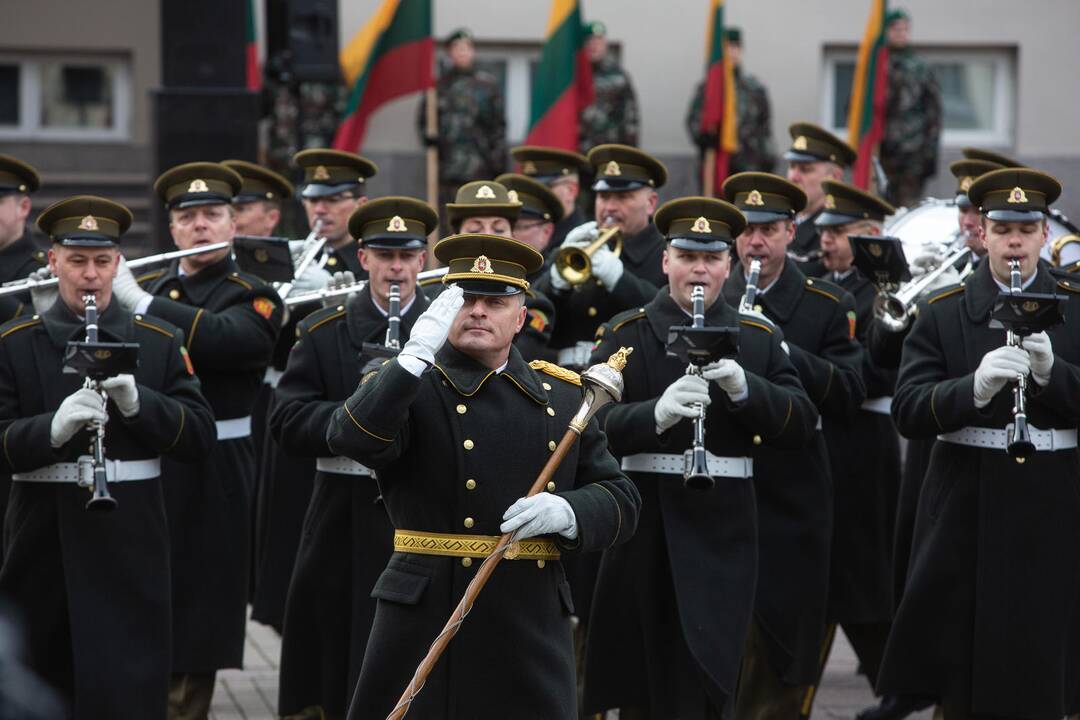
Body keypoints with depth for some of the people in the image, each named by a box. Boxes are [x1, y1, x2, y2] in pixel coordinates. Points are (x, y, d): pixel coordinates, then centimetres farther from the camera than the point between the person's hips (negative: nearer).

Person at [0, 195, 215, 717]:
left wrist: (137, 401, -17)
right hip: (43, 550, 1)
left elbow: (200, 438, 0)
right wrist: (53, 427, -24)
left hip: (130, 551, 0)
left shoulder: (160, 342, 7)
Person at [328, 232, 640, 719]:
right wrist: (416, 356, -26)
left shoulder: (564, 398, 13)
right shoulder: (411, 386, 3)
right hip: (428, 619, -3)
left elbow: (621, 501, 11)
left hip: (533, 624, 3)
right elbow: (353, 440, -19)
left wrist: (568, 512, -10)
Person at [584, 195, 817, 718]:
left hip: (724, 537, 2)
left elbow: (801, 425, -1)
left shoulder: (759, 339, 11)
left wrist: (742, 386, -18)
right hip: (646, 533, -1)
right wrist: (658, 412, -28)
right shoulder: (625, 335, 4)